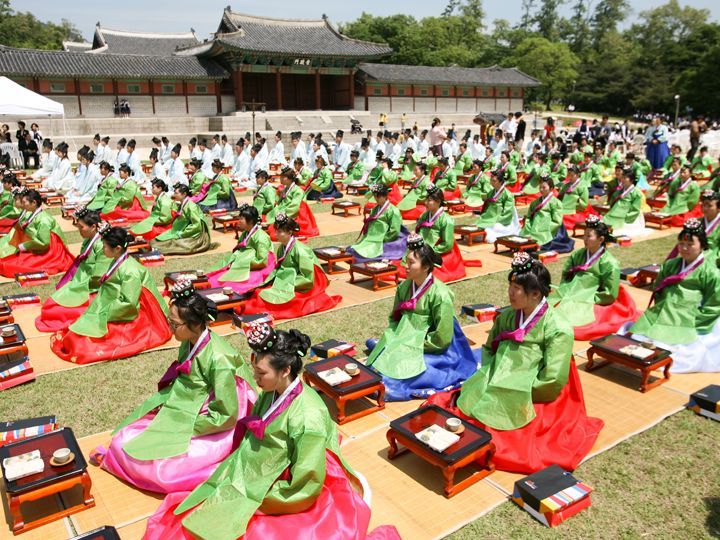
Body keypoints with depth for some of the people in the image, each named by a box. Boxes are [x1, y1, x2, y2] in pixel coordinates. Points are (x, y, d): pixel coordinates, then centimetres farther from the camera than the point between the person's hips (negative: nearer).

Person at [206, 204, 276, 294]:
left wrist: (243, 266, -15)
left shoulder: (261, 237, -14)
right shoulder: (244, 234, 13)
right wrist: (233, 263, -4)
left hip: (256, 271, -9)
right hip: (243, 269, 9)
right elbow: (237, 252, 18)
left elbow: (262, 262, -19)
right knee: (212, 281, -10)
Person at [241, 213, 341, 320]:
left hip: (299, 288, -8)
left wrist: (288, 285, -18)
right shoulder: (281, 247, 5)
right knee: (259, 292, -12)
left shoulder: (300, 250, -20)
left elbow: (307, 279, -19)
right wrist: (268, 282, -1)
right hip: (284, 282, 8)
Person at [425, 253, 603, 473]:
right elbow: (488, 348, 18)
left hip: (528, 402, -5)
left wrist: (518, 391, -9)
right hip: (495, 388, 6)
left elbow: (552, 382, -14)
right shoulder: (507, 317, 8)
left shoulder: (558, 330, -11)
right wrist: (488, 375, 0)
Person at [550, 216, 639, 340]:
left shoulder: (610, 264, -7)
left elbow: (610, 295, -6)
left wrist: (589, 298, -9)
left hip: (589, 303, -6)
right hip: (569, 295, 6)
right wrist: (564, 290, 3)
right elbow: (566, 274, 19)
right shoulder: (578, 254, 11)